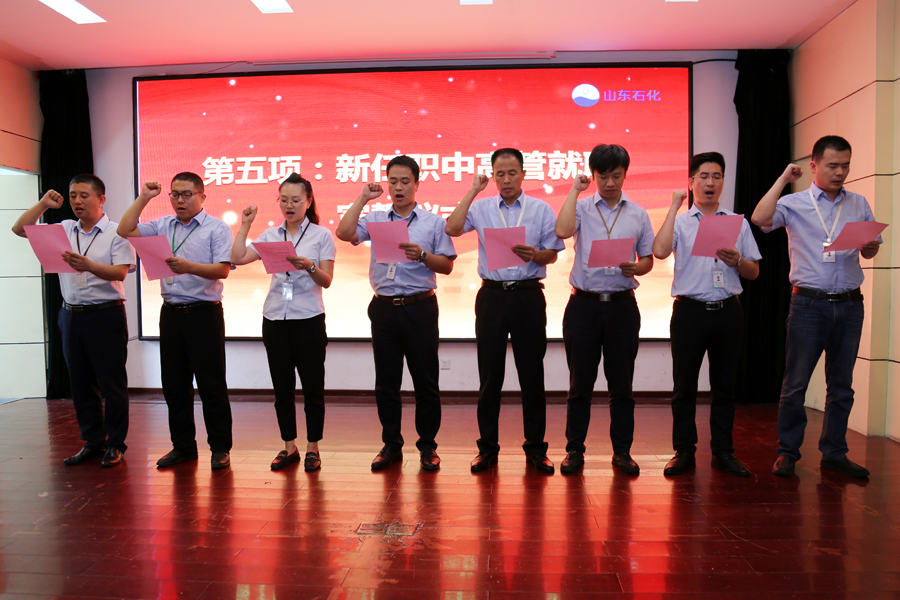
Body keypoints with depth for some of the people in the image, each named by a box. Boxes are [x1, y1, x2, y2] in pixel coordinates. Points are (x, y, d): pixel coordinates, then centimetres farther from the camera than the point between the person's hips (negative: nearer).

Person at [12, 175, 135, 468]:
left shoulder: (116, 233, -4)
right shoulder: (64, 229, 11)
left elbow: (120, 272, -14)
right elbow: (20, 229, 11)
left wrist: (88, 265, -29)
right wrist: (43, 204, 2)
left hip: (105, 314, -6)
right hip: (71, 314, 6)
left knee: (112, 382, 0)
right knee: (80, 382, 11)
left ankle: (115, 444, 10)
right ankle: (92, 441, 23)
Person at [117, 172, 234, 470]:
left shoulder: (217, 228, -2)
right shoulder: (162, 226, 14)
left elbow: (222, 269, -13)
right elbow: (125, 231, 7)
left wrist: (189, 267, -27)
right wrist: (143, 198, 7)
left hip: (204, 313, -5)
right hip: (171, 312, 6)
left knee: (211, 384, -1)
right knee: (174, 383, 10)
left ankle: (220, 448, 9)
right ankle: (183, 446, 23)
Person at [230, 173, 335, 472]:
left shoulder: (321, 235, 1)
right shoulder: (270, 235, 10)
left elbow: (326, 280, -5)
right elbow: (237, 258, 0)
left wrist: (309, 266, -23)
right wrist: (245, 224, 2)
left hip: (309, 319, -3)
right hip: (275, 318, 3)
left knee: (312, 386, 2)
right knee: (281, 386, 9)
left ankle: (313, 447, 16)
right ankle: (289, 447, 22)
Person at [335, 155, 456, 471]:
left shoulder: (433, 222, 5)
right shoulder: (376, 219, 11)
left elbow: (447, 265, 1)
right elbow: (344, 233, -5)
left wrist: (422, 255, -17)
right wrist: (363, 197, 0)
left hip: (420, 307, -2)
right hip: (384, 307, 2)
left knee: (425, 380, 3)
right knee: (386, 381, 8)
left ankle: (427, 445, 16)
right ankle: (391, 444, 21)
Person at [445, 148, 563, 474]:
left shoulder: (542, 209, 7)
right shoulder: (481, 207, 8)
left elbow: (552, 254, 6)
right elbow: (452, 229, -9)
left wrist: (534, 255, -16)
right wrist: (472, 191, -5)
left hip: (528, 294, 0)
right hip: (492, 296, 1)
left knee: (532, 374, 4)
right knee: (489, 376, 5)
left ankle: (535, 448, 16)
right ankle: (487, 447, 17)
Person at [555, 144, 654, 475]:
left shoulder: (638, 214, 10)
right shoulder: (581, 207, 4)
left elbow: (648, 259, 12)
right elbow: (562, 231, -17)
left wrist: (634, 268, -10)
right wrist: (574, 189, -9)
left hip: (622, 305, 2)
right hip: (584, 304, -1)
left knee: (622, 383, 7)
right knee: (580, 382, 6)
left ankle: (622, 451, 20)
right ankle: (575, 449, 18)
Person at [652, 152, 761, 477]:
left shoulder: (738, 222, 13)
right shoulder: (680, 221, 6)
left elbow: (754, 272, 13)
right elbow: (660, 251, -16)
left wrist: (736, 261, -9)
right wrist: (674, 207, -10)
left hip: (728, 312, 2)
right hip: (690, 311, -2)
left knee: (725, 384, 8)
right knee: (684, 385, 3)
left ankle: (723, 451, 19)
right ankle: (684, 451, 13)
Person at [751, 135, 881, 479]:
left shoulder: (859, 204, 14)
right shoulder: (795, 203, 1)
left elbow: (870, 250, 18)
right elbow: (760, 219, -18)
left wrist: (869, 246, -6)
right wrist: (782, 179, -11)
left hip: (849, 305, 4)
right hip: (809, 303, -4)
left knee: (841, 384, 10)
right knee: (796, 383, -1)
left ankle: (834, 453, 21)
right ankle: (787, 452, 10)